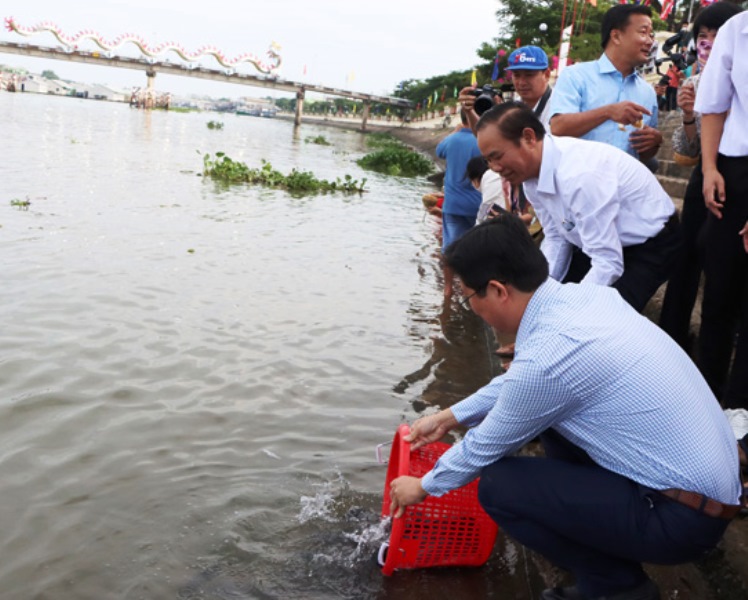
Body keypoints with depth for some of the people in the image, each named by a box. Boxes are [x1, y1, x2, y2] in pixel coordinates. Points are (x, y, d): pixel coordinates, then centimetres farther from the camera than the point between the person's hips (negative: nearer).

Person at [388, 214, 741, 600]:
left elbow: (486, 446, -8)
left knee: (497, 485, -9)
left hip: (683, 517, -9)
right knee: (547, 412, 18)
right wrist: (450, 416, 25)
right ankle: (604, 537, 21)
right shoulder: (581, 296, 0)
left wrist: (424, 486, 11)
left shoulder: (547, 356, -25)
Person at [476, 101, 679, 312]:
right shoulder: (532, 174, -10)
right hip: (601, 242, 8)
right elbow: (555, 238, 1)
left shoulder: (580, 174, -35)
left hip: (650, 244, -7)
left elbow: (608, 264, -33)